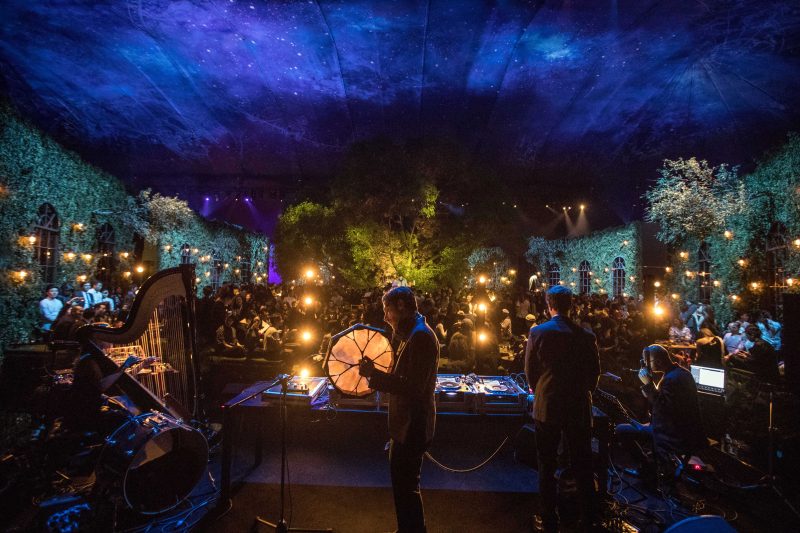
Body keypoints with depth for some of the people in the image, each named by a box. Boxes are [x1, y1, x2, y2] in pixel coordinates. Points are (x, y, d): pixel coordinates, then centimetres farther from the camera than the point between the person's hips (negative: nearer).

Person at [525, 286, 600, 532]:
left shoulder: (537, 332, -12)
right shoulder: (586, 336, -7)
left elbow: (530, 371, -4)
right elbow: (595, 373, 2)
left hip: (546, 408, -2)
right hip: (580, 409, 2)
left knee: (547, 466, 11)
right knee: (583, 466, 17)